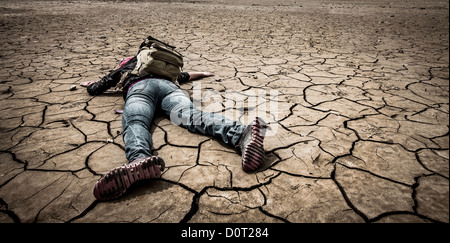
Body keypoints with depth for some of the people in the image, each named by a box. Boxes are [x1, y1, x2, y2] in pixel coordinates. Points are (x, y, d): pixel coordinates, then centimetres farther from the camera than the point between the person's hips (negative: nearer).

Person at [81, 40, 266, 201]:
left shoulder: (122, 69, 41)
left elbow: (94, 89, 45)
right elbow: (183, 76, 56)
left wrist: (90, 85, 70)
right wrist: (203, 74, 74)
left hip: (138, 88, -1)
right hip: (166, 84, 2)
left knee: (135, 123, -30)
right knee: (192, 115, -26)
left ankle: (140, 159, -69)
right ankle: (241, 135, -56)